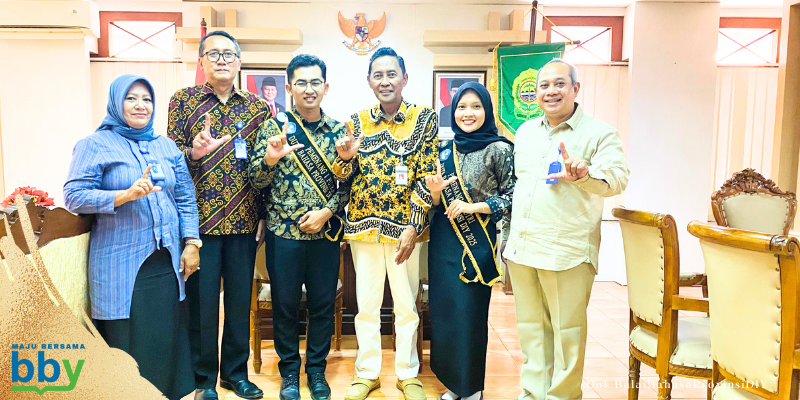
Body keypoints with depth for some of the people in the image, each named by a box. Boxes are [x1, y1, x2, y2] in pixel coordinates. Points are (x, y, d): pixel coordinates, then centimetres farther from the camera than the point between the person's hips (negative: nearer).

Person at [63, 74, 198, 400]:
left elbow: (186, 198, 10)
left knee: (167, 340, 10)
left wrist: (191, 242, 1)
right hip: (122, 268, -4)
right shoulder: (95, 144, 0)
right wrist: (126, 195, -21)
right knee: (129, 346, 4)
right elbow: (74, 197, -9)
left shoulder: (166, 146, 13)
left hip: (168, 263, 4)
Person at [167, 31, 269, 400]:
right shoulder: (183, 100, 3)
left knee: (240, 300, 10)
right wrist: (195, 152, -23)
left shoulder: (257, 107, 8)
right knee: (201, 300, 5)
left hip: (244, 221, 2)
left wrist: (264, 214, 4)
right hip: (200, 219, -2)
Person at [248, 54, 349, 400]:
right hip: (283, 232, -1)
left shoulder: (339, 131, 3)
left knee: (323, 304, 10)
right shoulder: (273, 128, -1)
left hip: (326, 232, 1)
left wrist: (327, 211, -11)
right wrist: (269, 158, -23)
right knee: (285, 304, 9)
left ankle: (316, 370, 29)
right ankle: (289, 371, 28)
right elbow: (257, 181, -3)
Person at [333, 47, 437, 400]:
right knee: (366, 305, 11)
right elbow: (344, 176, 8)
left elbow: (426, 178, -6)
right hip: (363, 225, 2)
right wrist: (345, 158, -15)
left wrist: (413, 227, -13)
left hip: (405, 226, -2)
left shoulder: (424, 118, -3)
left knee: (406, 305, 10)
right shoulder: (357, 121, 5)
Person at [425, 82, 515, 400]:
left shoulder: (498, 150, -6)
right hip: (443, 240, 5)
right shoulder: (445, 151, 9)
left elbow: (512, 196, -6)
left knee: (470, 313, 1)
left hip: (477, 242, -4)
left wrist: (474, 206, -16)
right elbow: (436, 204, 13)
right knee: (443, 311, 8)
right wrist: (434, 191, -9)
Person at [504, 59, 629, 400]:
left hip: (567, 252, -5)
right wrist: (509, 237, 20)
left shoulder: (599, 133, -4)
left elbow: (618, 178, -17)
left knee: (567, 330, 4)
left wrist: (584, 173, -39)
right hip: (521, 248, 6)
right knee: (531, 327, 16)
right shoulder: (525, 132, 14)